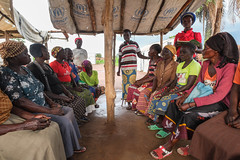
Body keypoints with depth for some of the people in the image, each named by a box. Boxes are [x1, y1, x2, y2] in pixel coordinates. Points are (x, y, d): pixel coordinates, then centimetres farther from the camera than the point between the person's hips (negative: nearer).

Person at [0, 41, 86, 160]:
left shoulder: (24, 69, 9)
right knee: (64, 122, -22)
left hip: (43, 106, 9)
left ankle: (73, 146, 17)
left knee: (69, 111, 5)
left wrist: (52, 104, 3)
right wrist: (50, 111, -23)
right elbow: (21, 102, -25)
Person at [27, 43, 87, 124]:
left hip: (61, 94, 9)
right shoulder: (32, 68, -11)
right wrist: (60, 97, -19)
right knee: (72, 107, -24)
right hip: (51, 98, -8)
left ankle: (80, 119, 9)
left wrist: (68, 93, 3)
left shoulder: (47, 66, 17)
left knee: (81, 100, -4)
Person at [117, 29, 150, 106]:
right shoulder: (121, 46, 11)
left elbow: (139, 55, 13)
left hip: (133, 68, 0)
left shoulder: (135, 44, 11)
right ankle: (128, 102, 10)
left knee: (132, 84, -2)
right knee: (125, 84, 0)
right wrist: (118, 70, 9)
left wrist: (149, 57, -1)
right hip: (124, 68, 0)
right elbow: (120, 59, 13)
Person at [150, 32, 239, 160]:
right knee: (174, 105, -11)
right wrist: (185, 96, -8)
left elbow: (219, 95, -24)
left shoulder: (229, 67, -18)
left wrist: (191, 104, -28)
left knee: (189, 114, -29)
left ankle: (169, 147, -10)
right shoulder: (205, 64, 6)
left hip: (219, 103, -7)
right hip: (203, 97, 8)